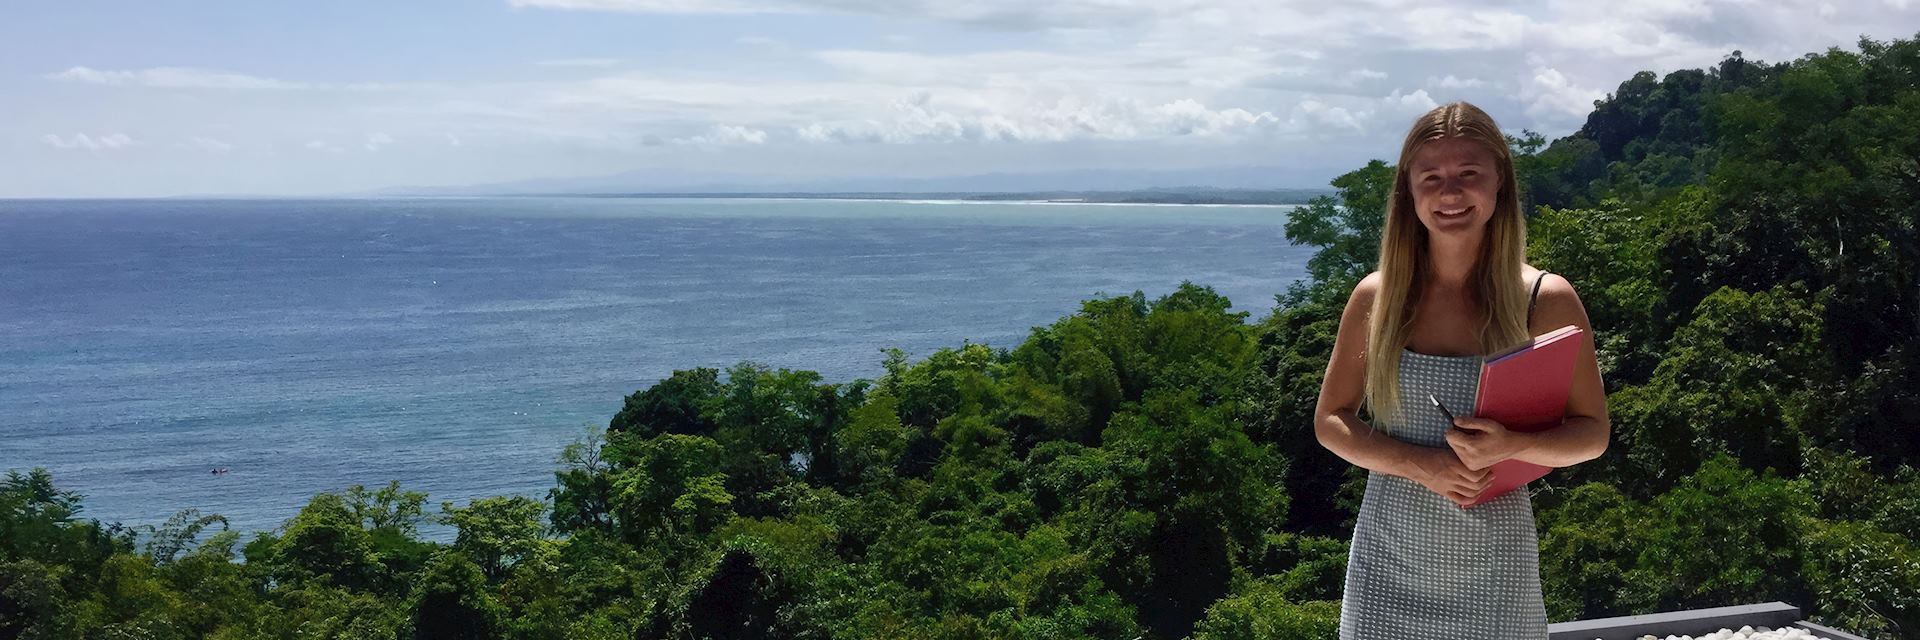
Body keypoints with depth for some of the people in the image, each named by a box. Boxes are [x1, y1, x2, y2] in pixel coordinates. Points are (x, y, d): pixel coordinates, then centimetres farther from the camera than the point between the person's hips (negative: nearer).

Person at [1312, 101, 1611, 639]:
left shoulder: (1546, 301, -4)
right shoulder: (1377, 297, -1)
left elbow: (1593, 433, 1)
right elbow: (1330, 421, 3)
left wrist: (1512, 446, -20)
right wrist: (1421, 465, -13)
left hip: (1493, 565, -1)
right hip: (1389, 557, 1)